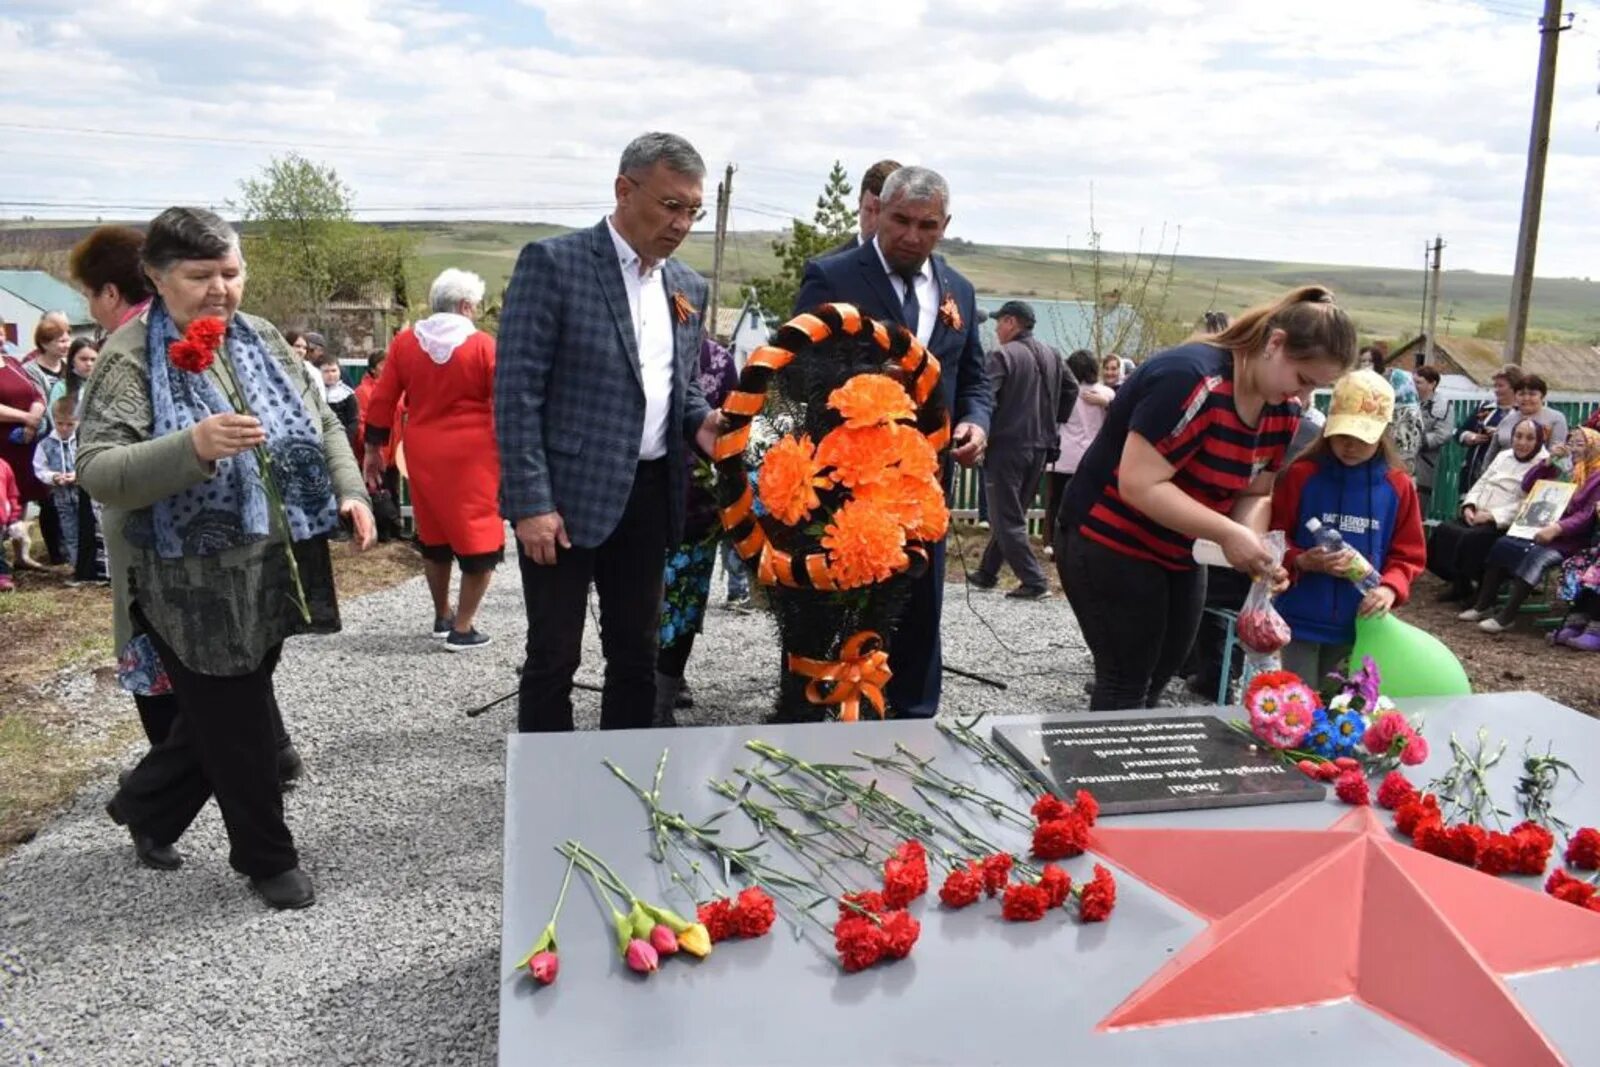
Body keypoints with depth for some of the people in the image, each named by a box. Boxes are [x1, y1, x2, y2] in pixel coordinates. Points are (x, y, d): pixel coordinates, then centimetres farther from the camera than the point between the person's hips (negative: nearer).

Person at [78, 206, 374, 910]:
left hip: (273, 572, 6)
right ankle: (268, 858, 25)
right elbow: (96, 470, -19)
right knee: (241, 726, 4)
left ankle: (145, 806, 46)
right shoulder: (132, 357, -11)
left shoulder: (260, 339, 7)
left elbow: (319, 423, 15)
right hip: (194, 585, -6)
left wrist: (349, 490, -1)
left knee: (221, 715, 20)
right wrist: (191, 447, -34)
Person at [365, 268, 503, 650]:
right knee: (478, 536, 3)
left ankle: (442, 617, 30)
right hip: (472, 455, -5)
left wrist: (372, 448, 14)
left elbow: (382, 400, 6)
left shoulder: (403, 342, 4)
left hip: (423, 454, 5)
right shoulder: (482, 345, -7)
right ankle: (462, 628, 3)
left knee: (433, 535, 19)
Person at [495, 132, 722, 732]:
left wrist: (699, 422, -2)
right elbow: (518, 389, -12)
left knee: (637, 655, 14)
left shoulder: (689, 288, 11)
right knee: (553, 658, 3)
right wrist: (530, 500, -17)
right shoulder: (553, 263, -8)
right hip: (567, 493, -6)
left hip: (649, 495, 6)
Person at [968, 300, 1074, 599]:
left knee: (1007, 518, -1)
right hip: (1040, 447, 7)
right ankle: (987, 572, 26)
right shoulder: (1052, 355, 11)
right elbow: (1071, 389, 19)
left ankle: (1034, 581, -7)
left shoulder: (1003, 355, -12)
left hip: (1006, 446, -7)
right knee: (1012, 513, 17)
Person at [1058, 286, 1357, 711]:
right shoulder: (1192, 379, -28)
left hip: (1180, 556, 9)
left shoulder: (1283, 409, -1)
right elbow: (1139, 485, -30)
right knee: (1126, 687, -4)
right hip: (1111, 545, -8)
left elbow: (1255, 493, 4)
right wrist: (1229, 535, -31)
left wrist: (1255, 547, -17)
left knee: (1155, 682, 14)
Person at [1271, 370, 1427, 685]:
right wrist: (1303, 562, -21)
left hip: (1358, 621, 3)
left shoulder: (1398, 486, 0)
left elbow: (1408, 555, 4)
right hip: (1302, 618, -2)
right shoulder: (1301, 475, -7)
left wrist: (1390, 588, -15)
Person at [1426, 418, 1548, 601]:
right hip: (1477, 515, 7)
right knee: (1443, 530, -17)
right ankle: (1458, 583, -4)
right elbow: (1481, 483, 19)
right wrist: (1469, 506, -1)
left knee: (1471, 538, -32)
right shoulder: (1503, 456, 19)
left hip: (1504, 524, -7)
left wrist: (1491, 515, -21)